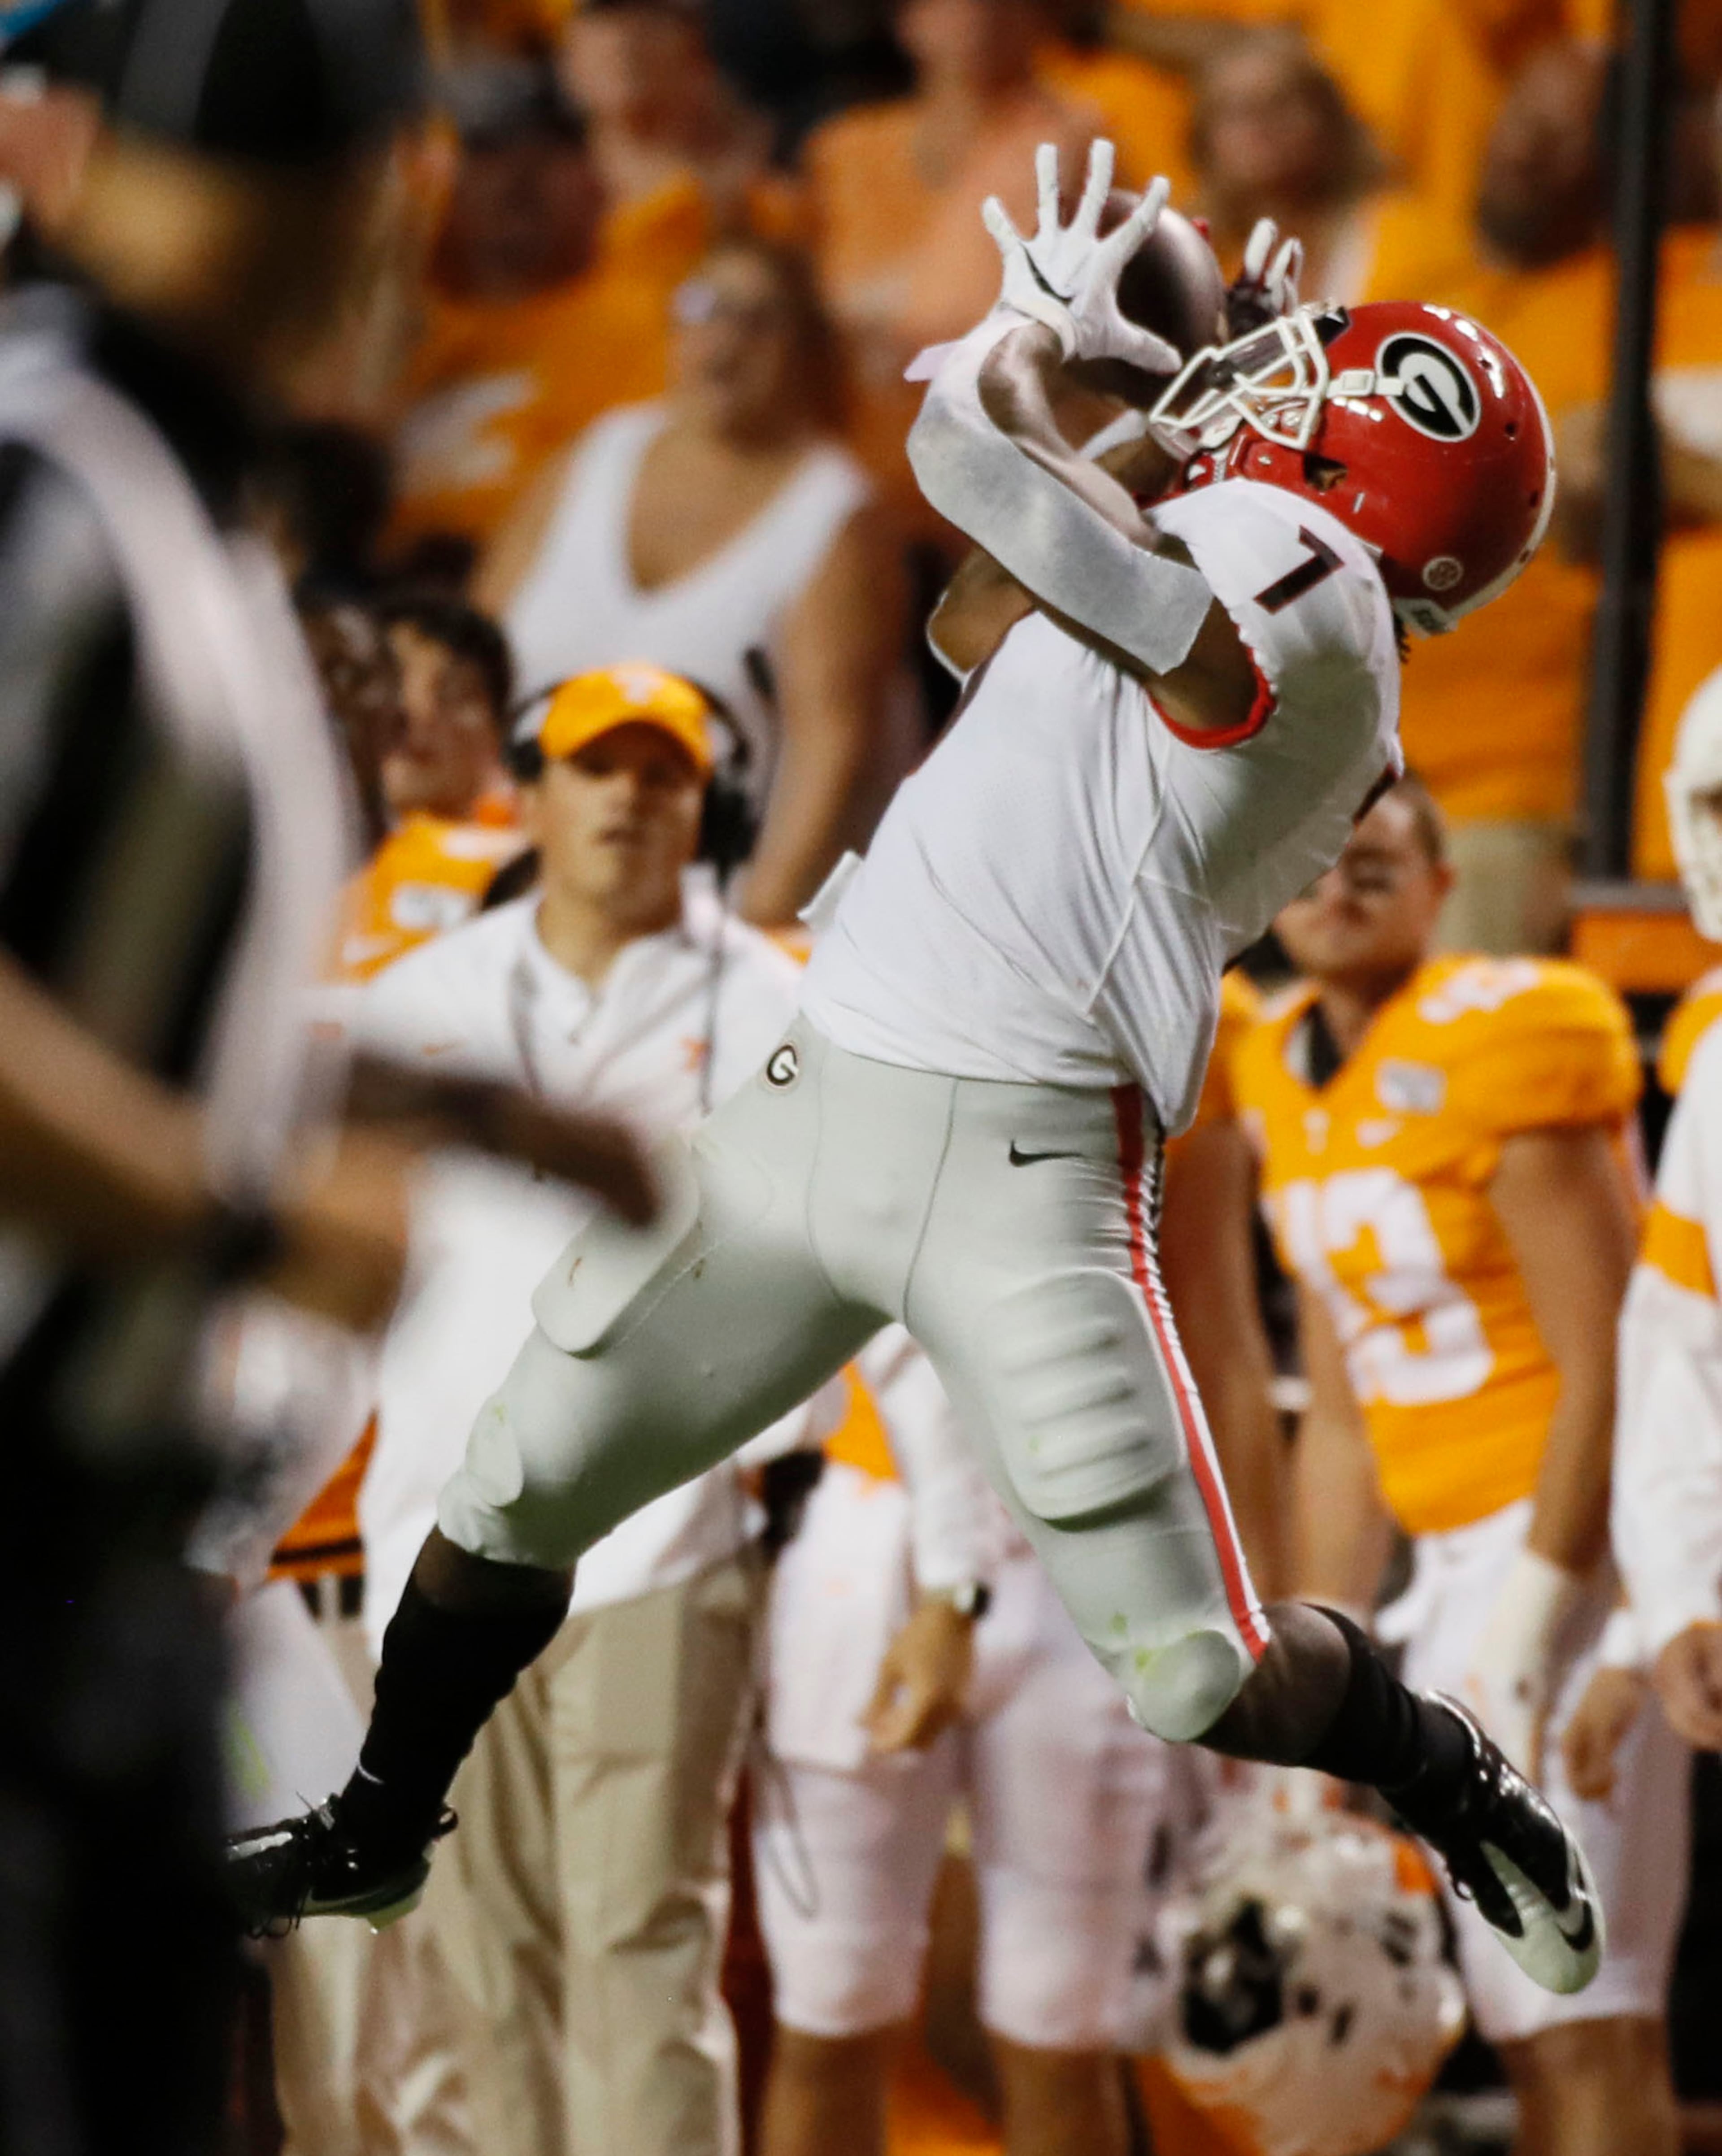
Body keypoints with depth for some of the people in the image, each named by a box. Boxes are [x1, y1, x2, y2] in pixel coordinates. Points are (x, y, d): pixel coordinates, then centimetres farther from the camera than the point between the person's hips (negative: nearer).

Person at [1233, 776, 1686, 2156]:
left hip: (1571, 1538, -8)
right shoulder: (1288, 1082, 12)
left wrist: (1528, 1629, -17)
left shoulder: (1498, 1047, -12)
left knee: (1586, 2021, -13)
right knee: (1531, 2031, 7)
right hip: (1451, 1561, 8)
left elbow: (1605, 1375, -15)